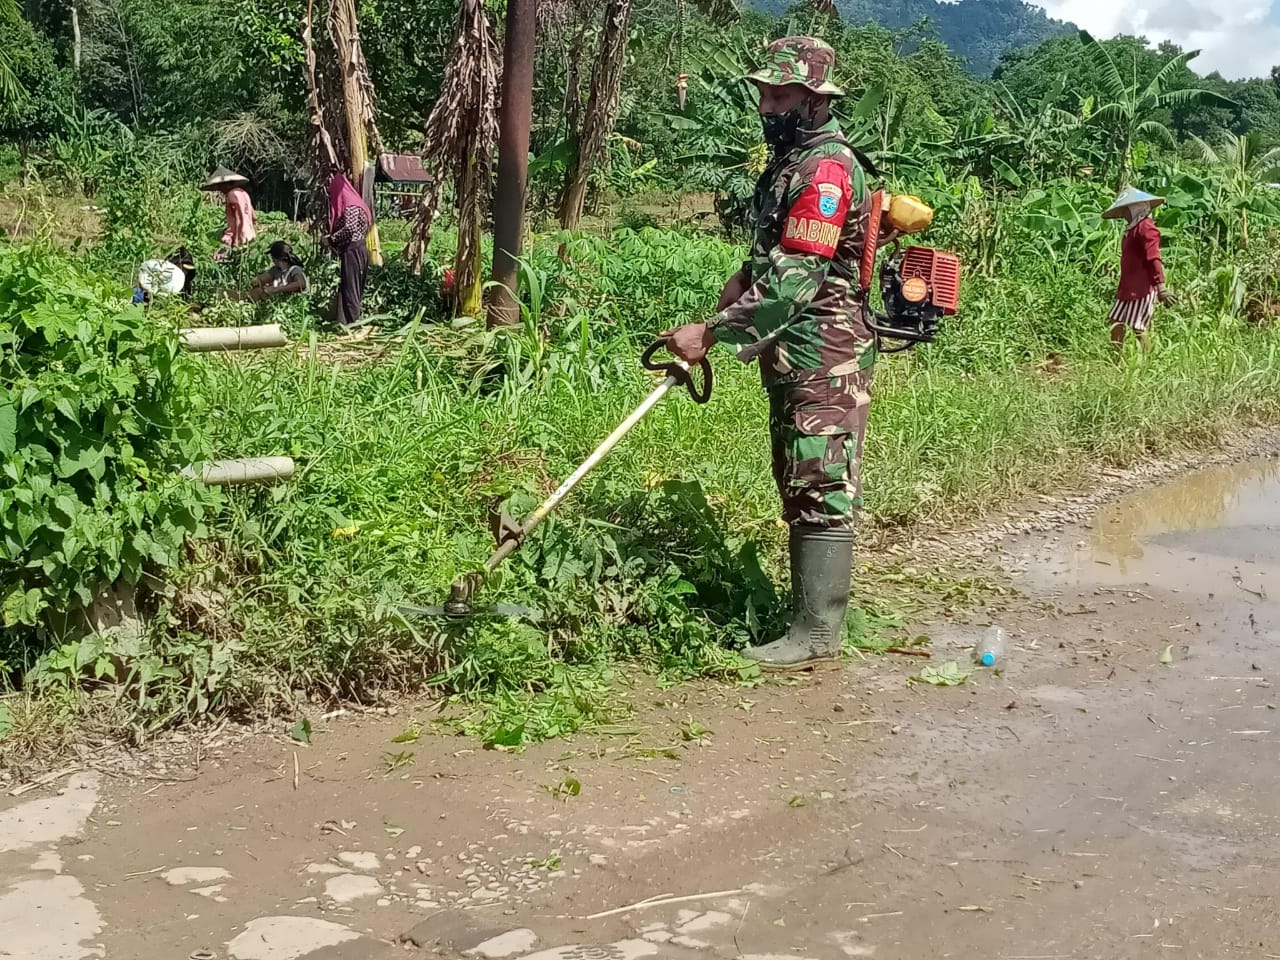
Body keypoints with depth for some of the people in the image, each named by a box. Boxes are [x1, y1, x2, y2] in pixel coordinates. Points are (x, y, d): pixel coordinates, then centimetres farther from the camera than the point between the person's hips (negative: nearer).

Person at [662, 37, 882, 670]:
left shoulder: (826, 169, -16)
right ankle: (807, 612, 23)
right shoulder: (790, 161, 17)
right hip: (793, 357, 10)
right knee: (798, 487, 14)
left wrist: (712, 333, -23)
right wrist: (742, 282, 8)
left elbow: (796, 279, -23)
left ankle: (816, 634, -3)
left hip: (824, 360, -10)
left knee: (821, 493, -7)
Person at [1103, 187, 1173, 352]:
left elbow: (1154, 259, -21)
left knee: (1138, 328, -7)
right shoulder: (1131, 228, 17)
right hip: (1128, 288, 10)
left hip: (1142, 288, -10)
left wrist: (1161, 287, -26)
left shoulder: (1146, 228, -13)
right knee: (1116, 324, 9)